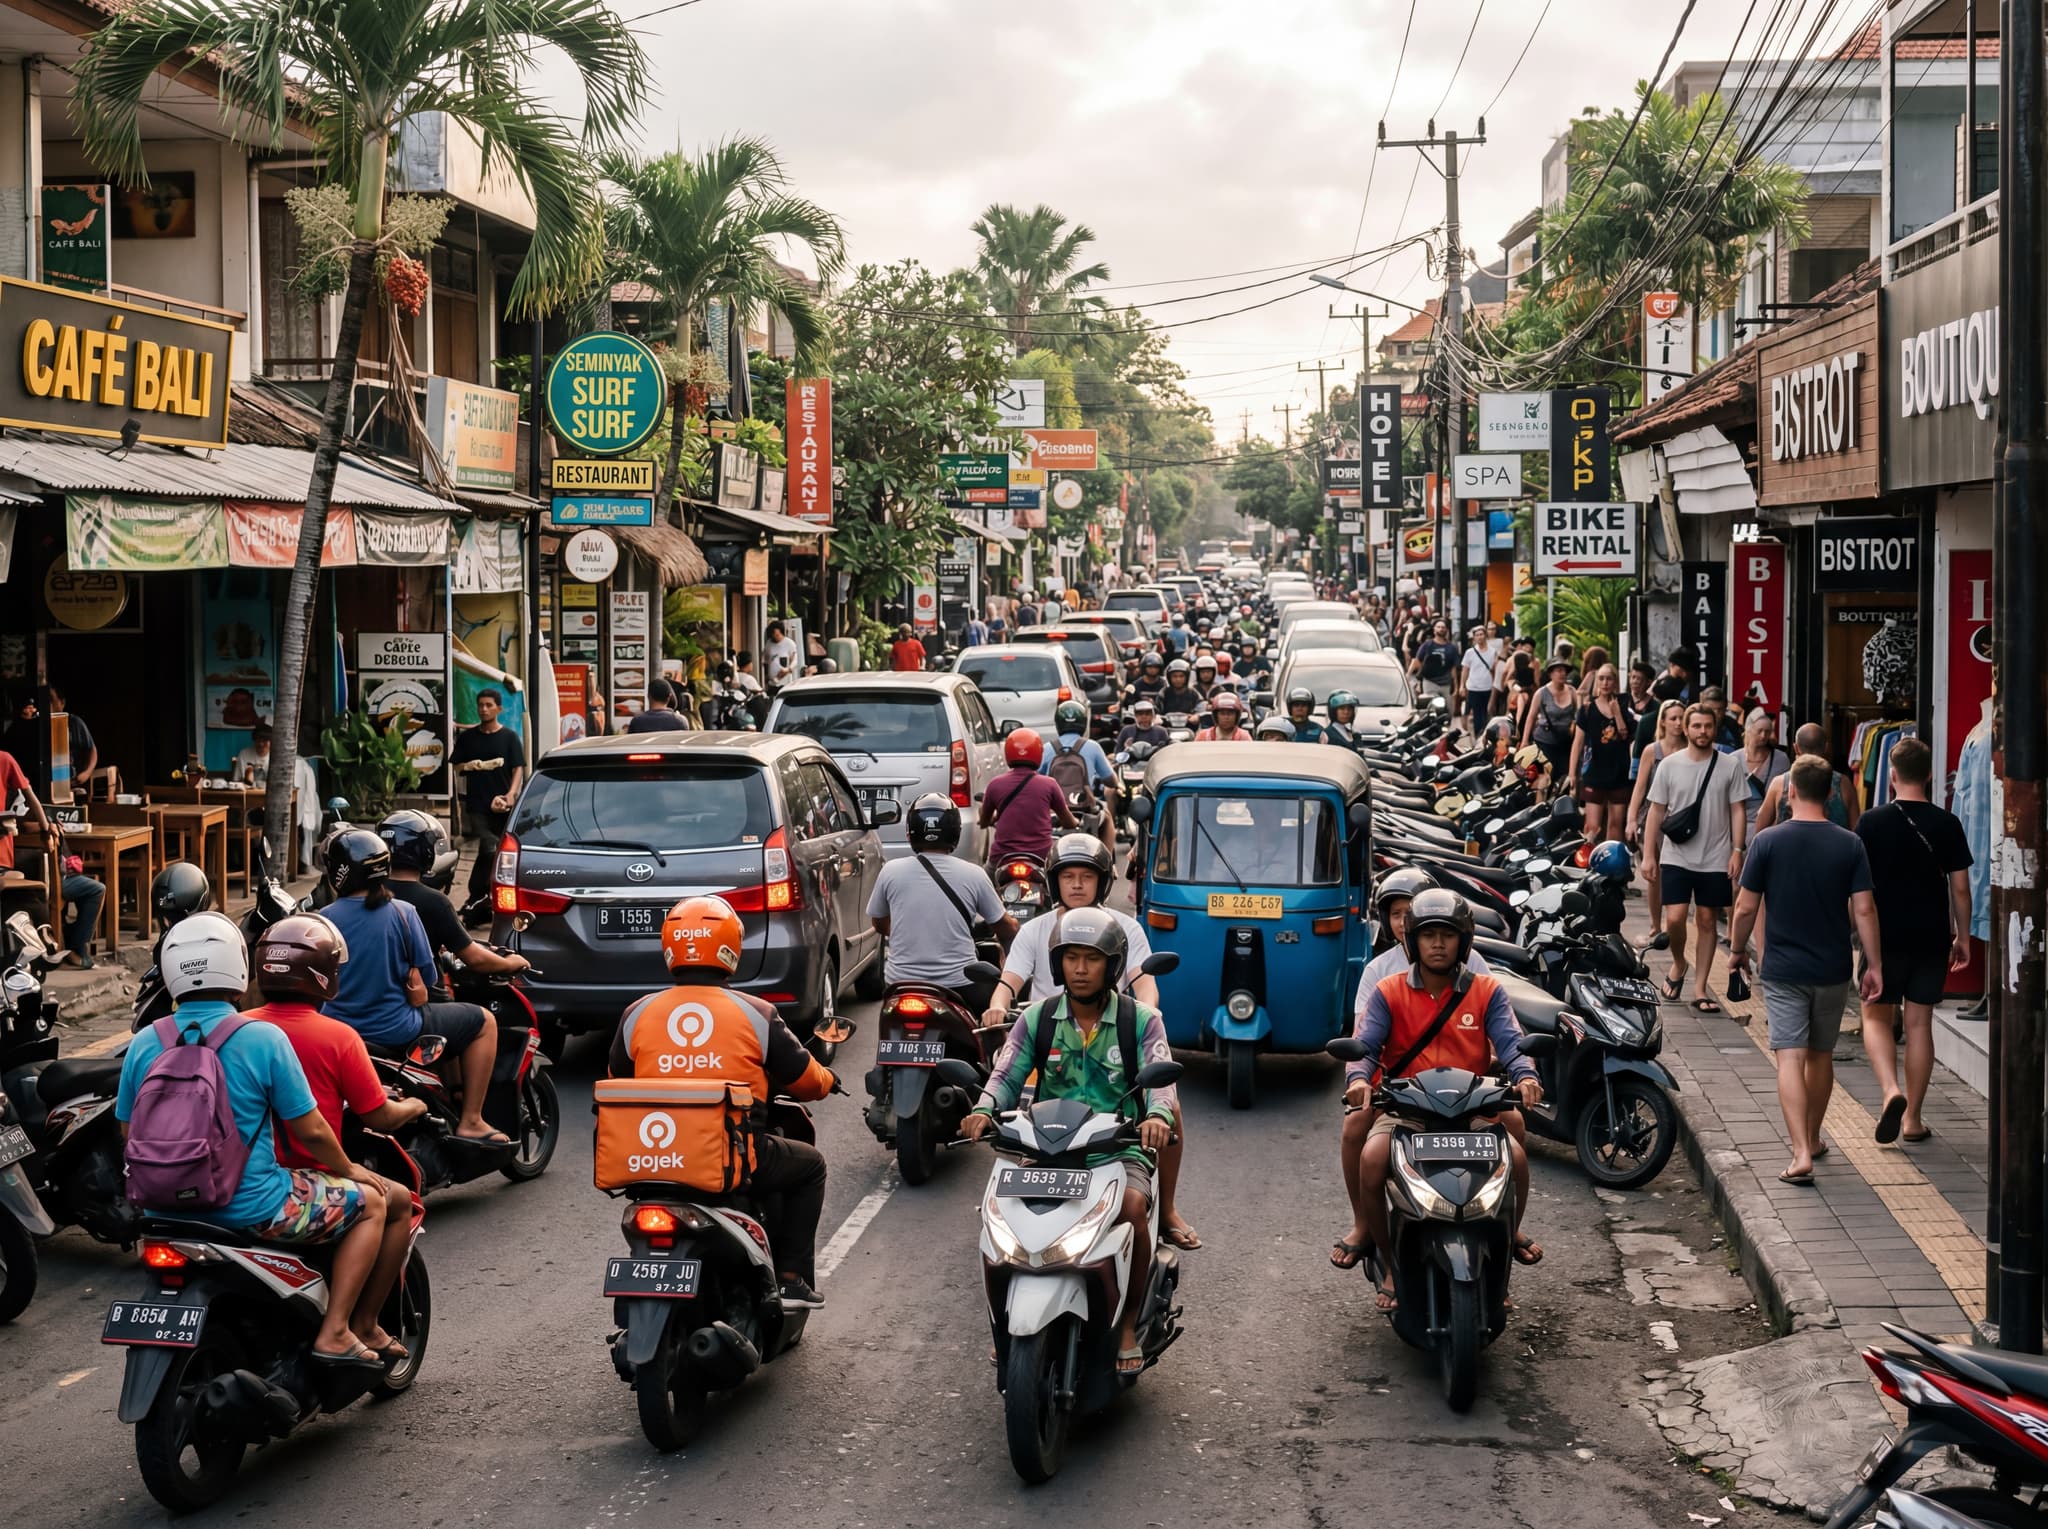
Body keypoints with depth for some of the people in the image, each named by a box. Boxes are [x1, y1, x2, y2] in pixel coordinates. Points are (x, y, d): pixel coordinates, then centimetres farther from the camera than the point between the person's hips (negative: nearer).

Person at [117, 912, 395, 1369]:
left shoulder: (143, 1044, 0)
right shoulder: (263, 1039, -14)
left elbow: (129, 1131, 10)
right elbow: (310, 1130, -9)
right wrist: (348, 1169, 10)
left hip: (164, 1209, 6)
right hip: (249, 1208, -6)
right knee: (370, 1202, 12)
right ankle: (335, 1332, 3)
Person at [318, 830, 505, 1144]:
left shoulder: (324, 919, -5)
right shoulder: (401, 913, -11)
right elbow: (424, 976, -6)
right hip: (395, 1032, -4)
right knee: (483, 1021, 15)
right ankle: (471, 1122, 11)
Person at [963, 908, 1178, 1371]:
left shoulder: (1141, 1020, 3)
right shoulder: (1037, 1019, 9)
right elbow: (1006, 1074, 1)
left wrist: (1158, 1115, -34)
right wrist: (983, 1110, -22)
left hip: (1120, 1147, -2)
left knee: (1132, 1207, -33)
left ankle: (1129, 1323, -14)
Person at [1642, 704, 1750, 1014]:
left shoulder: (1728, 768, -1)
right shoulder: (1670, 765, 0)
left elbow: (1738, 811, 1)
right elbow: (1656, 811, 3)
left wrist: (1737, 851, -8)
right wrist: (1648, 854, -1)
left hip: (1715, 860, 0)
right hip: (1676, 857, 0)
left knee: (1707, 920, 6)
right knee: (1674, 918, -10)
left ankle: (1700, 989, 13)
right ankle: (1678, 964, 20)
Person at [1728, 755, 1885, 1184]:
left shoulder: (1768, 841, -9)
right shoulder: (1849, 845, -4)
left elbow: (1745, 908, -6)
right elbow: (1864, 910, -6)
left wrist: (1737, 950, 10)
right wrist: (1874, 965, 2)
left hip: (1783, 969, -3)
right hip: (1833, 969, 3)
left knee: (1790, 1058, -5)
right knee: (1821, 1055, 19)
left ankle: (1801, 1153, -18)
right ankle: (1812, 1138, 33)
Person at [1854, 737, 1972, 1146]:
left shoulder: (1872, 822, -7)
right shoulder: (1947, 824, -3)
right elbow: (1960, 887, 0)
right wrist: (1962, 937, 11)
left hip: (1886, 937, -2)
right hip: (1932, 938, 2)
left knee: (1876, 1016, 12)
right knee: (1919, 1023, 9)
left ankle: (1891, 1090, -13)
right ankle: (1912, 1118, 13)